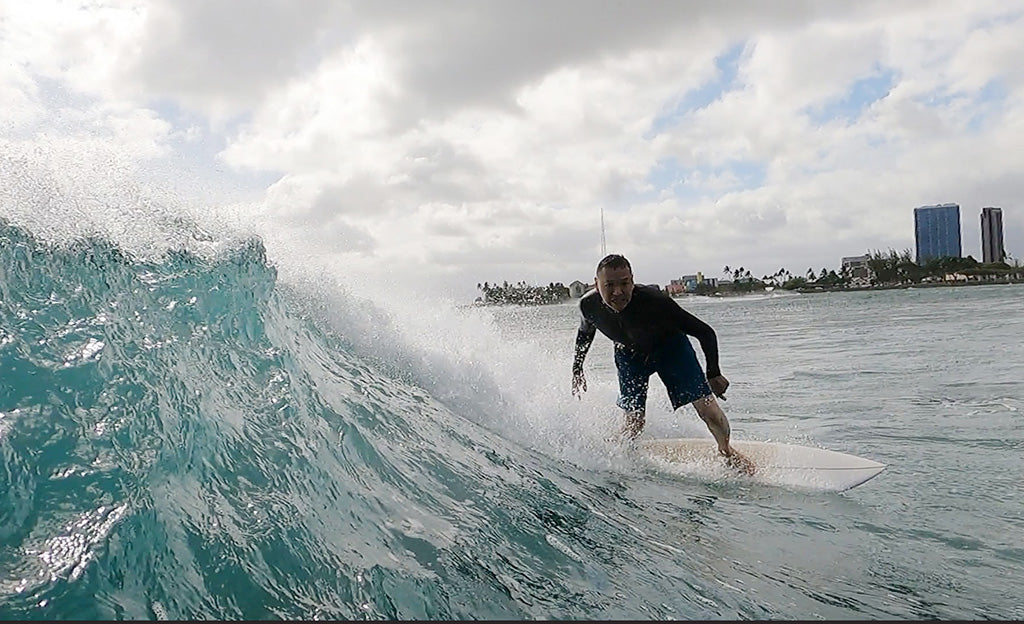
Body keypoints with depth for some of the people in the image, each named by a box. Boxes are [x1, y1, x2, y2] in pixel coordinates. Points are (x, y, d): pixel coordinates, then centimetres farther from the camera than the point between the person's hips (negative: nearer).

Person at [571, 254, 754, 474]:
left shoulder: (653, 300, -39)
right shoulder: (589, 305, -28)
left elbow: (705, 332, -28)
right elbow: (585, 333, 0)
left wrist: (714, 374, -34)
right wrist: (577, 370, 5)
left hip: (669, 346, -2)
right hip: (629, 353, 2)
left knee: (707, 408, -8)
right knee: (634, 421, -6)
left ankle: (726, 450, 23)